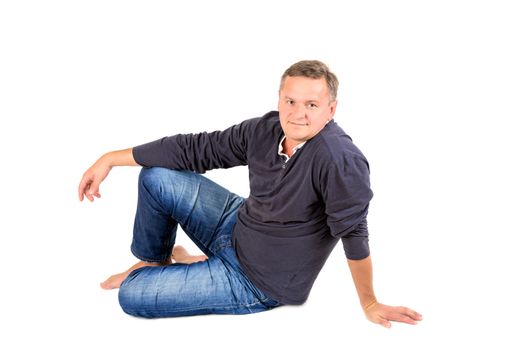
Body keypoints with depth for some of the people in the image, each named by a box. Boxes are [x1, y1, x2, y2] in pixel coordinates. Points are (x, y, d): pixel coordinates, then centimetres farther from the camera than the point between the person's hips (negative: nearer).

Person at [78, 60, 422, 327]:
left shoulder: (340, 159, -33)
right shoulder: (265, 130, -11)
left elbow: (354, 234, -27)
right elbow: (197, 148, -5)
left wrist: (369, 304, -17)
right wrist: (110, 159, -2)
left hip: (258, 280, -6)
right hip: (236, 227, 6)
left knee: (131, 296, -9)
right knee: (156, 177, 3)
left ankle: (187, 267, 24)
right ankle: (155, 260, 29)